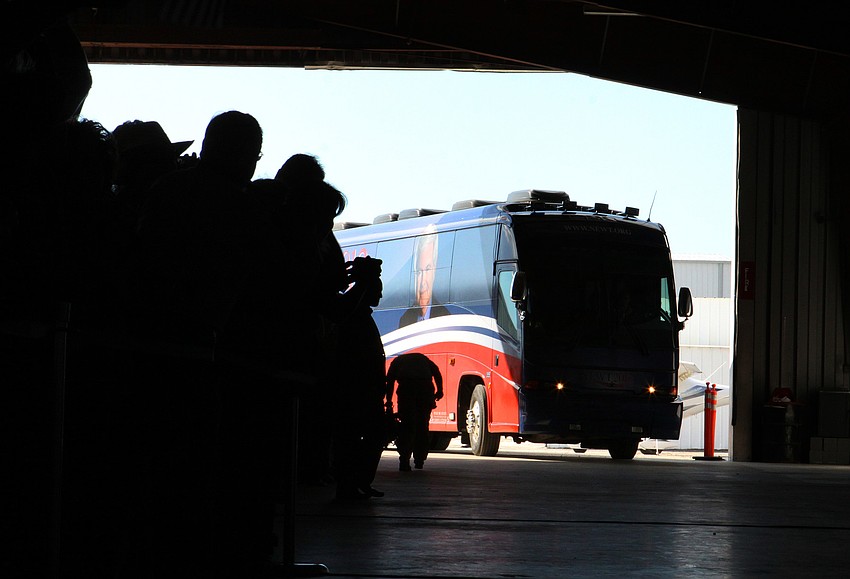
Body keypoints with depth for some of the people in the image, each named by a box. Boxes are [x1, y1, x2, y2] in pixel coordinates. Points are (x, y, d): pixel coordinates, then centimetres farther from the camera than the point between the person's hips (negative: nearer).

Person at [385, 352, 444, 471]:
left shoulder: (397, 361, 30)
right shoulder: (422, 358, 33)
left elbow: (389, 383, 21)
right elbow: (436, 372, 15)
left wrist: (389, 405, 22)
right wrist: (439, 390, 12)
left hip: (406, 387, -1)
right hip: (426, 388, 2)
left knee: (406, 425, 2)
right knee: (422, 424, 15)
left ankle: (404, 461, -8)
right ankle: (419, 461, 19)